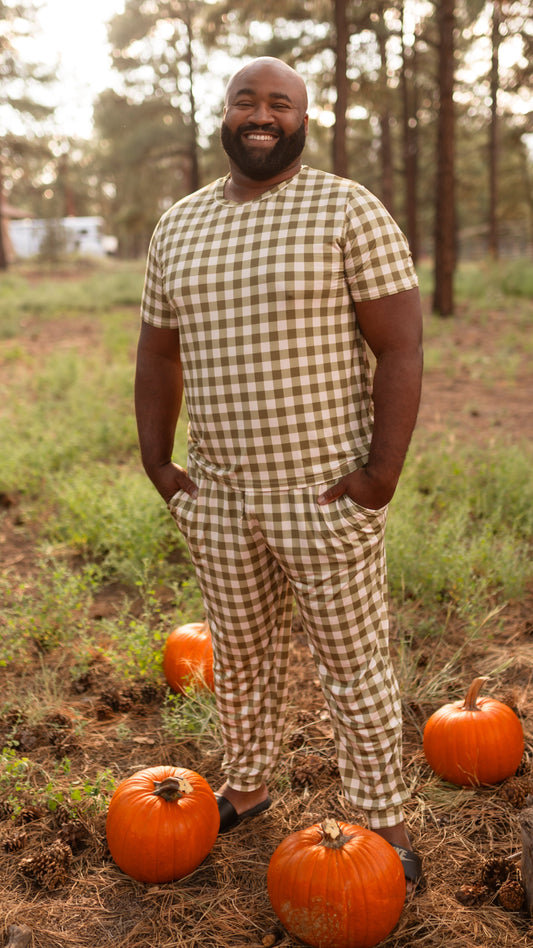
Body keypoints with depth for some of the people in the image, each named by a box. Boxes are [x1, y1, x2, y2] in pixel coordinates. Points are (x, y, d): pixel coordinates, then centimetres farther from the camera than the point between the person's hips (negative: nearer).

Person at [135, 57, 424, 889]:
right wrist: (157, 464, 8)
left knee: (354, 668, 8)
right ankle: (246, 787, 43)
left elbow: (401, 348, -12)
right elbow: (158, 353, 14)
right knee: (241, 659, 20)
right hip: (220, 499, 5)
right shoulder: (177, 226, 8)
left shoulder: (349, 212, -8)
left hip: (325, 496, -4)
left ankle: (385, 825, 28)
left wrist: (380, 476, -16)